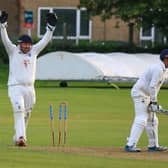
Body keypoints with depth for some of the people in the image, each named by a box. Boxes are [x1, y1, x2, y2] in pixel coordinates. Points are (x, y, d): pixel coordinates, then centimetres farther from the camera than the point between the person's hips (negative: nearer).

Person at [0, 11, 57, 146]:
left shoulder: (34, 51, 10)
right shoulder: (13, 51, 1)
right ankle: (21, 137, -27)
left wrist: (51, 27, -2)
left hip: (29, 88, 5)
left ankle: (18, 138, 19)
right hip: (15, 88, -5)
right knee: (19, 111, -17)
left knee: (26, 115, 8)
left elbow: (45, 41, 7)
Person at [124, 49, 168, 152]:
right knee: (141, 120, -17)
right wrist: (154, 102, -23)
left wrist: (153, 102, 11)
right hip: (140, 94, -11)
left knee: (152, 120, 14)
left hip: (146, 96, 11)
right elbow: (152, 87, -26)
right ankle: (130, 145, -22)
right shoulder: (158, 69, -21)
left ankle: (153, 145, 20)